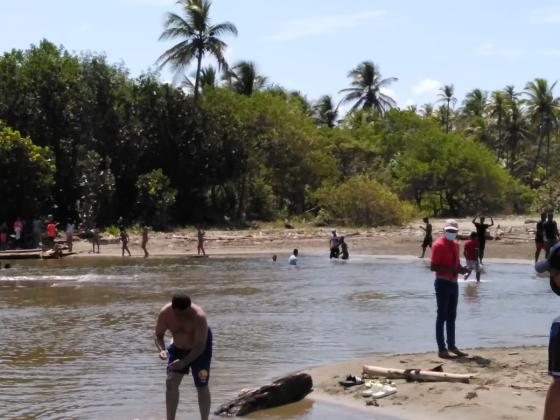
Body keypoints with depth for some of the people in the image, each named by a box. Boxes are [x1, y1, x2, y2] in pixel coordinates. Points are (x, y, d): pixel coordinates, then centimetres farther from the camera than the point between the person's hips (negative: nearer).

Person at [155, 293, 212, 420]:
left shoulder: (198, 317, -35)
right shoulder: (165, 313, -24)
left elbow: (200, 346, -34)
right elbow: (158, 335, -12)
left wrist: (183, 362, -44)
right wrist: (161, 349, -33)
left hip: (201, 348, -4)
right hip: (178, 347, 4)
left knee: (201, 386, -7)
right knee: (171, 382, -7)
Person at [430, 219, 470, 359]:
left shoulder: (455, 245, 13)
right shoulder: (438, 245, -12)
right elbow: (433, 266, -18)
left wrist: (461, 269, 2)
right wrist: (451, 269, -26)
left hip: (453, 283, 8)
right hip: (443, 283, -8)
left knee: (452, 316, 14)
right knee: (442, 316, -4)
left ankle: (451, 345, 24)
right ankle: (441, 348, 0)